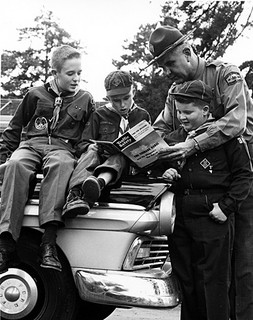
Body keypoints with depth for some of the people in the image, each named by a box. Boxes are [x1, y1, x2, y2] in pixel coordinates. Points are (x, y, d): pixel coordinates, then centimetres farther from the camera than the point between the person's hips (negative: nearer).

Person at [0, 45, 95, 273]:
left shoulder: (85, 100, 17)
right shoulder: (36, 95, 15)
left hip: (63, 148, -1)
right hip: (32, 143, 1)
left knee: (60, 166, -40)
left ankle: (49, 243, -51)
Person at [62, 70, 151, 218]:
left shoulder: (143, 115, 15)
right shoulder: (99, 115, 14)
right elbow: (83, 143, 11)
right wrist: (90, 146, -14)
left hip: (128, 162, -1)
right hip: (101, 156, 1)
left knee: (119, 156, -35)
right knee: (90, 154, -32)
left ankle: (100, 182, -70)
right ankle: (76, 194, -60)